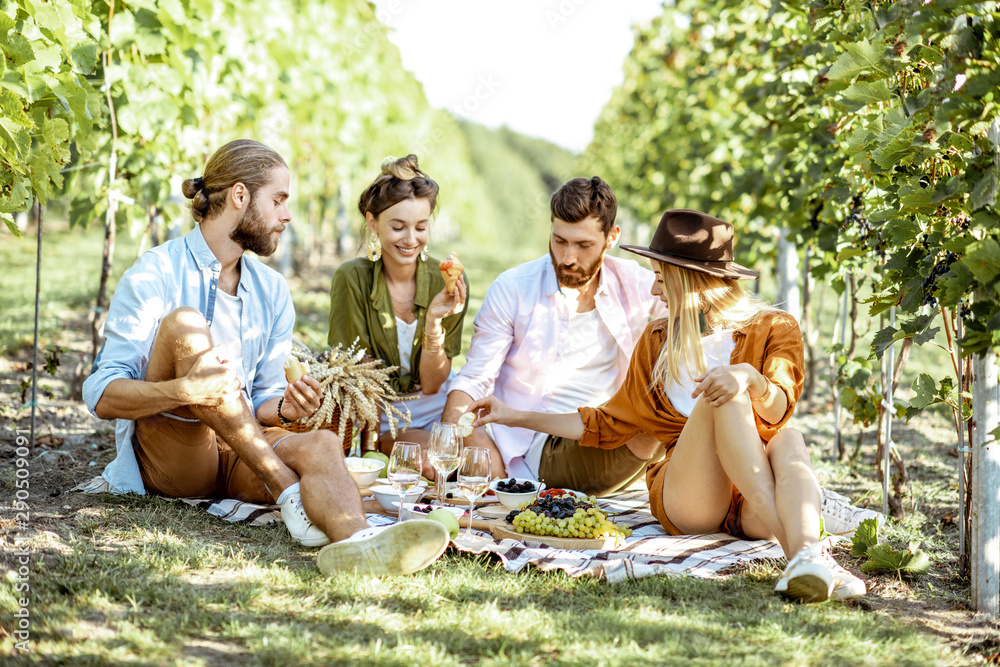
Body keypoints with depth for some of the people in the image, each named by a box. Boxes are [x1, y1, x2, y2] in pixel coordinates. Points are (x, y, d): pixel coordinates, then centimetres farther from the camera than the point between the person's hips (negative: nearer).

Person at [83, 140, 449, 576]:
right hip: (166, 455, -4)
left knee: (321, 445, -28)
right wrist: (183, 390, -31)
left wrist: (285, 409, -8)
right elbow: (102, 397, -12)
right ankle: (291, 493, -29)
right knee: (184, 322, -26)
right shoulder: (154, 275, -4)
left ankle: (355, 541, -64)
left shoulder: (272, 290, 15)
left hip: (241, 457, 4)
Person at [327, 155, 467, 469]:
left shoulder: (448, 282, -4)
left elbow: (431, 384, -4)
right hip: (374, 417, -3)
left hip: (433, 413, 3)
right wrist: (382, 440, -24)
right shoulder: (352, 279, -11)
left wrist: (434, 321, -20)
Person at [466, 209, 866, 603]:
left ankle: (806, 556, -61)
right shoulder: (658, 341, 20)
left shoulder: (774, 329, 8)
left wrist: (749, 377, -33)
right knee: (721, 396, -28)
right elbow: (609, 425, 28)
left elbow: (779, 411, -11)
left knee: (789, 441, -34)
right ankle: (793, 543, -48)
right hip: (684, 495, 1)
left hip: (752, 511, -1)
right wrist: (517, 418, 28)